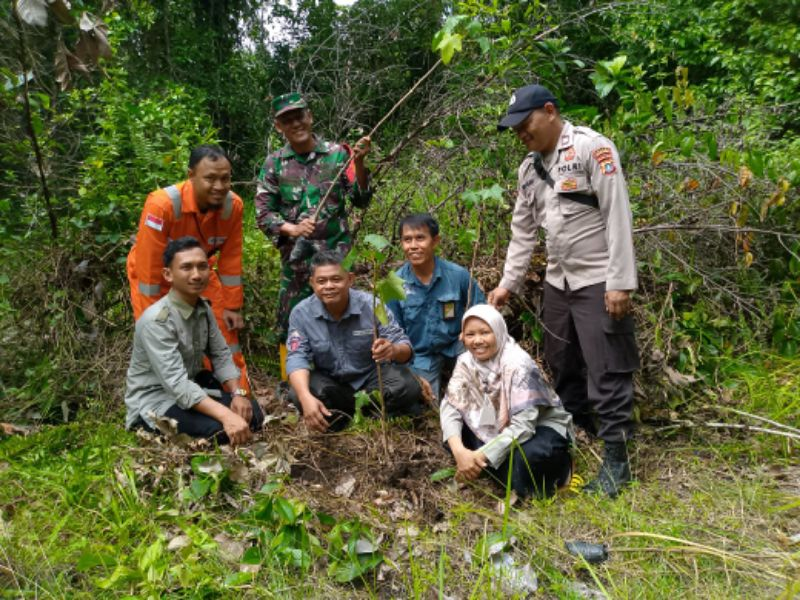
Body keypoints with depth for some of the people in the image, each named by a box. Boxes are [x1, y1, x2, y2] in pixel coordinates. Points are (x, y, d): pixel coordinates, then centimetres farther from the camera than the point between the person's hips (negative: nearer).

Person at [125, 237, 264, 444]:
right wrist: (226, 415, -41)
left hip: (193, 389, 7)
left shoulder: (204, 308, 0)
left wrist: (238, 393, -15)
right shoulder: (156, 320, -25)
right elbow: (176, 383, -33)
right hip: (154, 400, -6)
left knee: (252, 414, -9)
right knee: (221, 431, -27)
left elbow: (221, 355, 4)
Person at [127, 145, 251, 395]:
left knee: (227, 338, 3)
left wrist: (232, 306, -5)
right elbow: (149, 267, -28)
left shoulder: (233, 205, -21)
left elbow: (231, 259, -9)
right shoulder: (162, 205, -35)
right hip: (154, 276, -4)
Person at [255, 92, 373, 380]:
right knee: (291, 326, 8)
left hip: (337, 254, -1)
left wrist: (359, 163, -18)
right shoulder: (274, 164, 4)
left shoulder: (337, 154, 0)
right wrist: (292, 229, -14)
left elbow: (362, 200, -3)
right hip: (296, 259, 2)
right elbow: (263, 213, 4)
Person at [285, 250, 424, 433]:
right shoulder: (301, 313, -14)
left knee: (409, 387, -27)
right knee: (297, 395, -29)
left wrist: (394, 350, -44)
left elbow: (405, 348, -17)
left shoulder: (372, 305, -18)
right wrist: (307, 398, -41)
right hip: (330, 383, 1)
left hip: (372, 377, 0)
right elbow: (297, 358, -21)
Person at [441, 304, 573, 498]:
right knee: (454, 433, -18)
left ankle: (556, 469, -2)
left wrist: (482, 456, -36)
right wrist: (459, 451, -33)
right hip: (502, 427, 6)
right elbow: (450, 406, -16)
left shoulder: (518, 364, -26)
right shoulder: (466, 362, -9)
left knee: (522, 459, -37)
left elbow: (523, 426, -31)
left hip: (544, 429, -6)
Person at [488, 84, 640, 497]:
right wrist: (507, 283, 12)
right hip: (558, 282, 8)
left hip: (598, 281, -7)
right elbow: (522, 230, 15)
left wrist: (620, 282, -20)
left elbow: (617, 217, -16)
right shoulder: (530, 167, 10)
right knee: (562, 367, 15)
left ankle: (616, 458, 7)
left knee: (606, 371, -4)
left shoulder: (592, 148, -12)